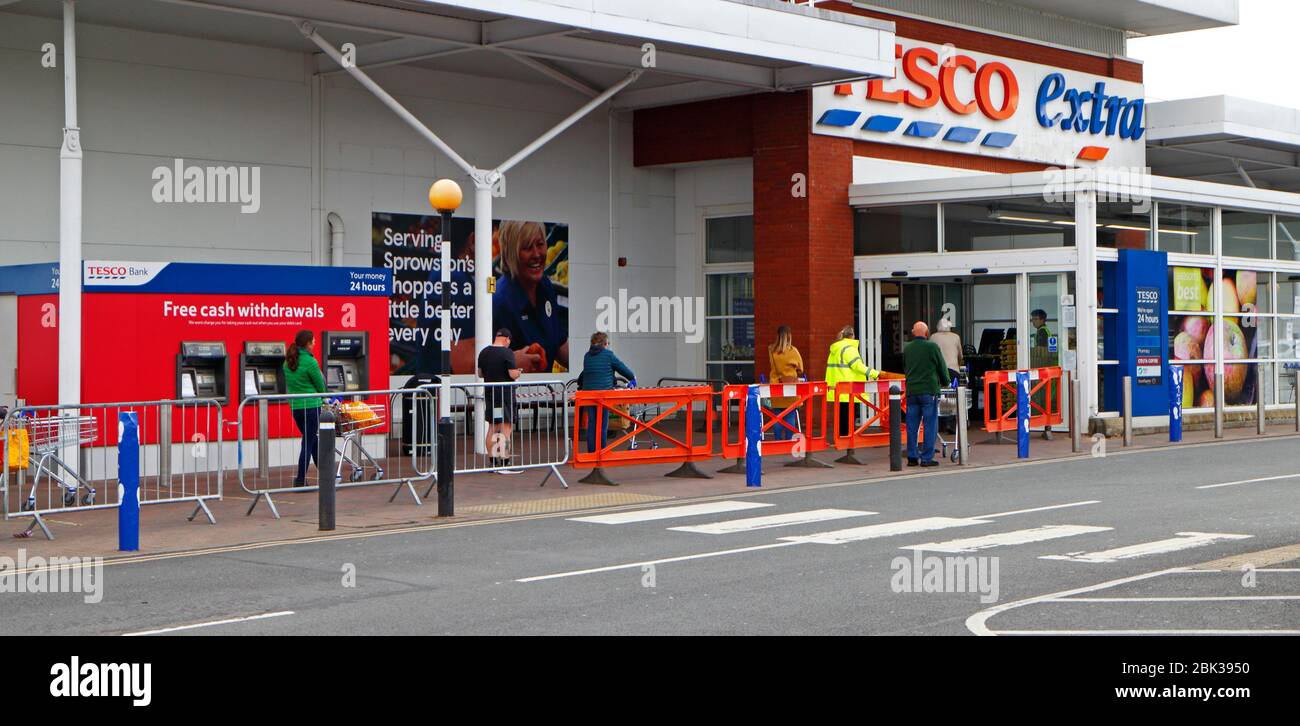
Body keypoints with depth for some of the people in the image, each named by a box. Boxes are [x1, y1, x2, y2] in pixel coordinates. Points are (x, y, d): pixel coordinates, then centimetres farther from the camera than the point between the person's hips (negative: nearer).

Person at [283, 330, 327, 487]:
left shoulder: (288, 362, 6)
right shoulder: (310, 362, -15)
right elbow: (320, 386, -6)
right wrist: (321, 397, 14)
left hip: (295, 406, 8)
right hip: (311, 406, -8)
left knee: (313, 440, 19)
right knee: (309, 443, 0)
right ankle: (300, 480, 0)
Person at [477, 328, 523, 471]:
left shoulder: (483, 352, 7)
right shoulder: (507, 353, -13)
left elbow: (480, 374, 14)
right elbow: (513, 375, -18)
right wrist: (518, 372, 3)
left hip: (489, 393, 7)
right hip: (505, 393, -6)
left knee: (493, 426, 13)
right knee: (507, 426, -3)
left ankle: (492, 460, 15)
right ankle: (504, 461, -7)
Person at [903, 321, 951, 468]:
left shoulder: (907, 349, 7)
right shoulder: (932, 347, -7)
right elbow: (942, 367, 1)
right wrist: (945, 382, 19)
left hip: (911, 391, 5)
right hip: (929, 390, -5)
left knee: (912, 425, 8)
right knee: (930, 425, 0)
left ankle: (912, 457, 10)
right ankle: (926, 458, -1)